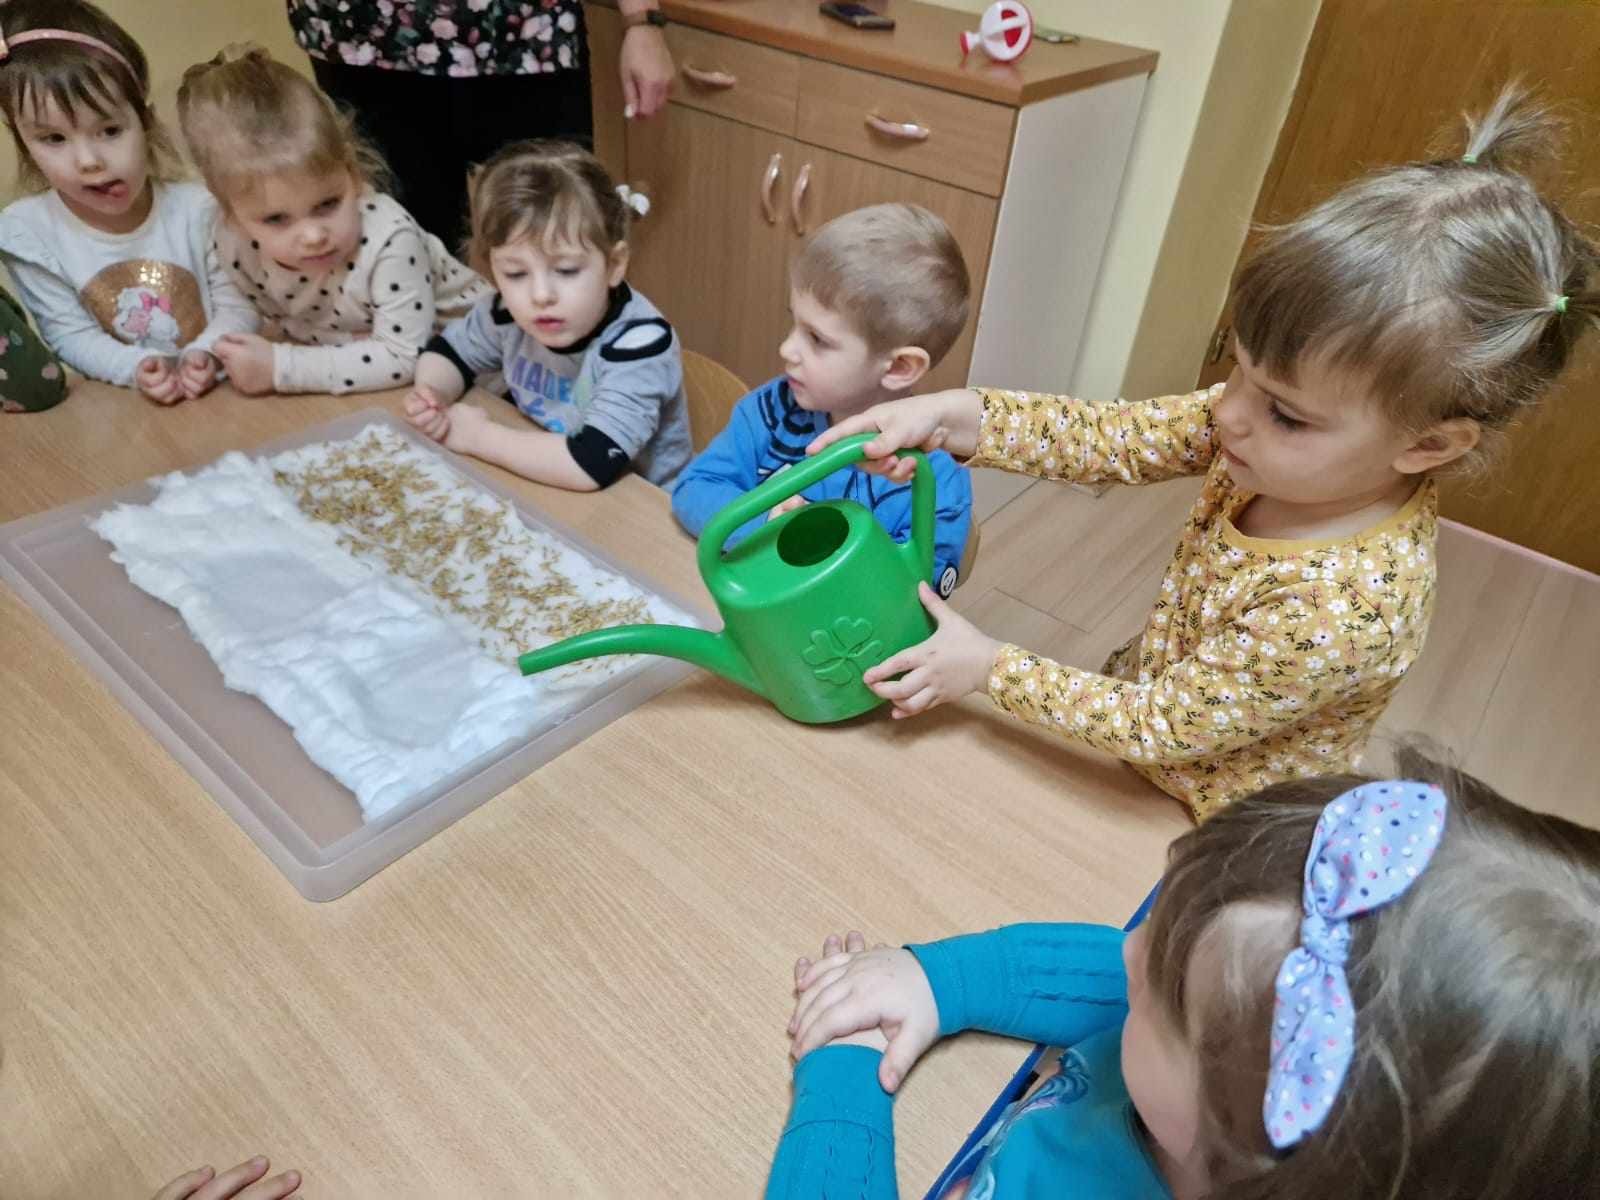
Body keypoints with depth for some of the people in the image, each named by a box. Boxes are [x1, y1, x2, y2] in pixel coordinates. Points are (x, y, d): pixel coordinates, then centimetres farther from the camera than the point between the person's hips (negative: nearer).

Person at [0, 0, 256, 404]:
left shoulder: (196, 208, -5)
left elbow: (238, 305, -4)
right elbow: (69, 335, -3)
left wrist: (205, 354, -22)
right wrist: (136, 369, -22)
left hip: (215, 389, 1)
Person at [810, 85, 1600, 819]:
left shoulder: (1342, 610, -36)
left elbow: (1163, 726, -26)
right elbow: (1116, 439, -15)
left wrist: (989, 667, -22)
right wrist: (953, 417, -27)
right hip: (1151, 691, 5)